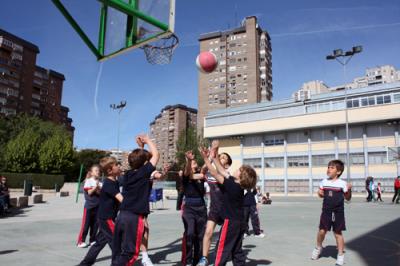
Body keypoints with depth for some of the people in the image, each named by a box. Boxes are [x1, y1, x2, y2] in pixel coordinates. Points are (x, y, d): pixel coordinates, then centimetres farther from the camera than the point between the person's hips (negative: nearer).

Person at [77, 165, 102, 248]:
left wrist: (98, 189, -14)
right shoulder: (88, 181, -4)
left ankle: (92, 240, 19)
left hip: (97, 206, 4)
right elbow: (89, 192, -11)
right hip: (89, 206, -4)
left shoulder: (99, 182, 6)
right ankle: (80, 241, 5)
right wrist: (95, 187, -19)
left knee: (95, 224, 7)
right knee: (86, 224, -2)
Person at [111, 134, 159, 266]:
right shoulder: (143, 173, -8)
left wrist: (140, 146, 25)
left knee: (117, 251, 13)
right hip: (134, 218, -7)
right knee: (129, 252, 1)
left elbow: (137, 160, 30)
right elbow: (156, 154, -3)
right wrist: (147, 140, 8)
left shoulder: (128, 174, 10)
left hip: (122, 215, 7)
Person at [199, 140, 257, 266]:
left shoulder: (231, 185, -20)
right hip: (239, 223, 8)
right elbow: (223, 172, 7)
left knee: (222, 250, 1)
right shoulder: (239, 185, 2)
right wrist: (214, 156, 6)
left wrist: (206, 158, -15)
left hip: (230, 222, -8)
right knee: (237, 250, 16)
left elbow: (215, 173, -19)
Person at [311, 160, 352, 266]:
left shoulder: (342, 183, -5)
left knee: (338, 233, 4)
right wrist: (320, 193, -6)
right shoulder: (324, 182, 4)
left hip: (338, 212, -2)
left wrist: (349, 189, -17)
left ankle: (340, 255, 19)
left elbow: (348, 198, 0)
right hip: (326, 211, 2)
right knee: (322, 231, 1)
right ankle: (318, 247, 27)